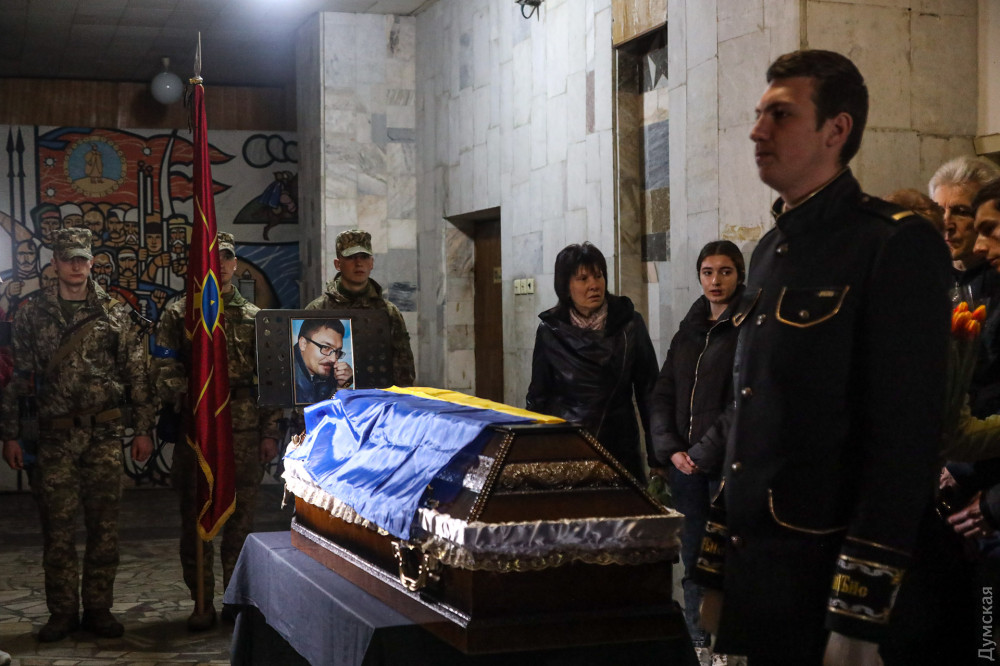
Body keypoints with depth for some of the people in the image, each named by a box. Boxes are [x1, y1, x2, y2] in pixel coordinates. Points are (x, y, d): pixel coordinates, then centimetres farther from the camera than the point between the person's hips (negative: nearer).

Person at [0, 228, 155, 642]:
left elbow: (137, 374, 6)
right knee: (58, 527, 2)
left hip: (105, 433, 0)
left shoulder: (115, 312, 5)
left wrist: (143, 428, 1)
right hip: (56, 434, 0)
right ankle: (62, 612, 12)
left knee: (103, 524, 3)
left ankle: (99, 610, 13)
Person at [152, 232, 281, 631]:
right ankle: (202, 603, 9)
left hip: (245, 429, 1)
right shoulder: (178, 314, 8)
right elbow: (163, 369, 0)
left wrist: (269, 432, 5)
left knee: (241, 514, 5)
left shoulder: (254, 317, 13)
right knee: (195, 516, 1)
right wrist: (185, 398, -19)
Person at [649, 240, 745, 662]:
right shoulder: (689, 330, 15)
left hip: (726, 462, -5)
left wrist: (703, 453, -12)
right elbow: (662, 396, 12)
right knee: (692, 553, 9)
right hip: (684, 462, 5)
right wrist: (671, 450, -1)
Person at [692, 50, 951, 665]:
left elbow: (907, 435, -17)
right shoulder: (770, 252, 13)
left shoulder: (898, 244, -11)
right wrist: (715, 570, 15)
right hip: (756, 571, 7)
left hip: (831, 581, -7)